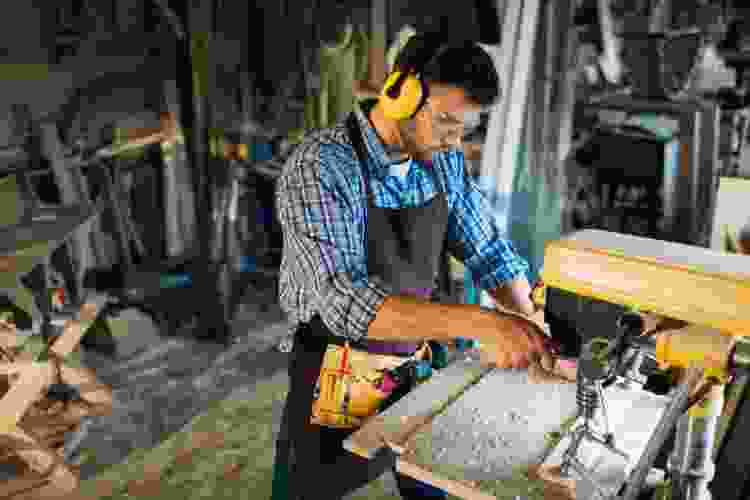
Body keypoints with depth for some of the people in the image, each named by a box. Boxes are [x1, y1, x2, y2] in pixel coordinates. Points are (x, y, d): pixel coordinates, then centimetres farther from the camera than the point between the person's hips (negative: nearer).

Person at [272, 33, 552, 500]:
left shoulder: (444, 162, -4)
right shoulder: (321, 168, -25)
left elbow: (488, 250, 4)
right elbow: (346, 304, -36)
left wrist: (533, 326, -12)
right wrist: (478, 322, -43)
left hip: (415, 369, 6)